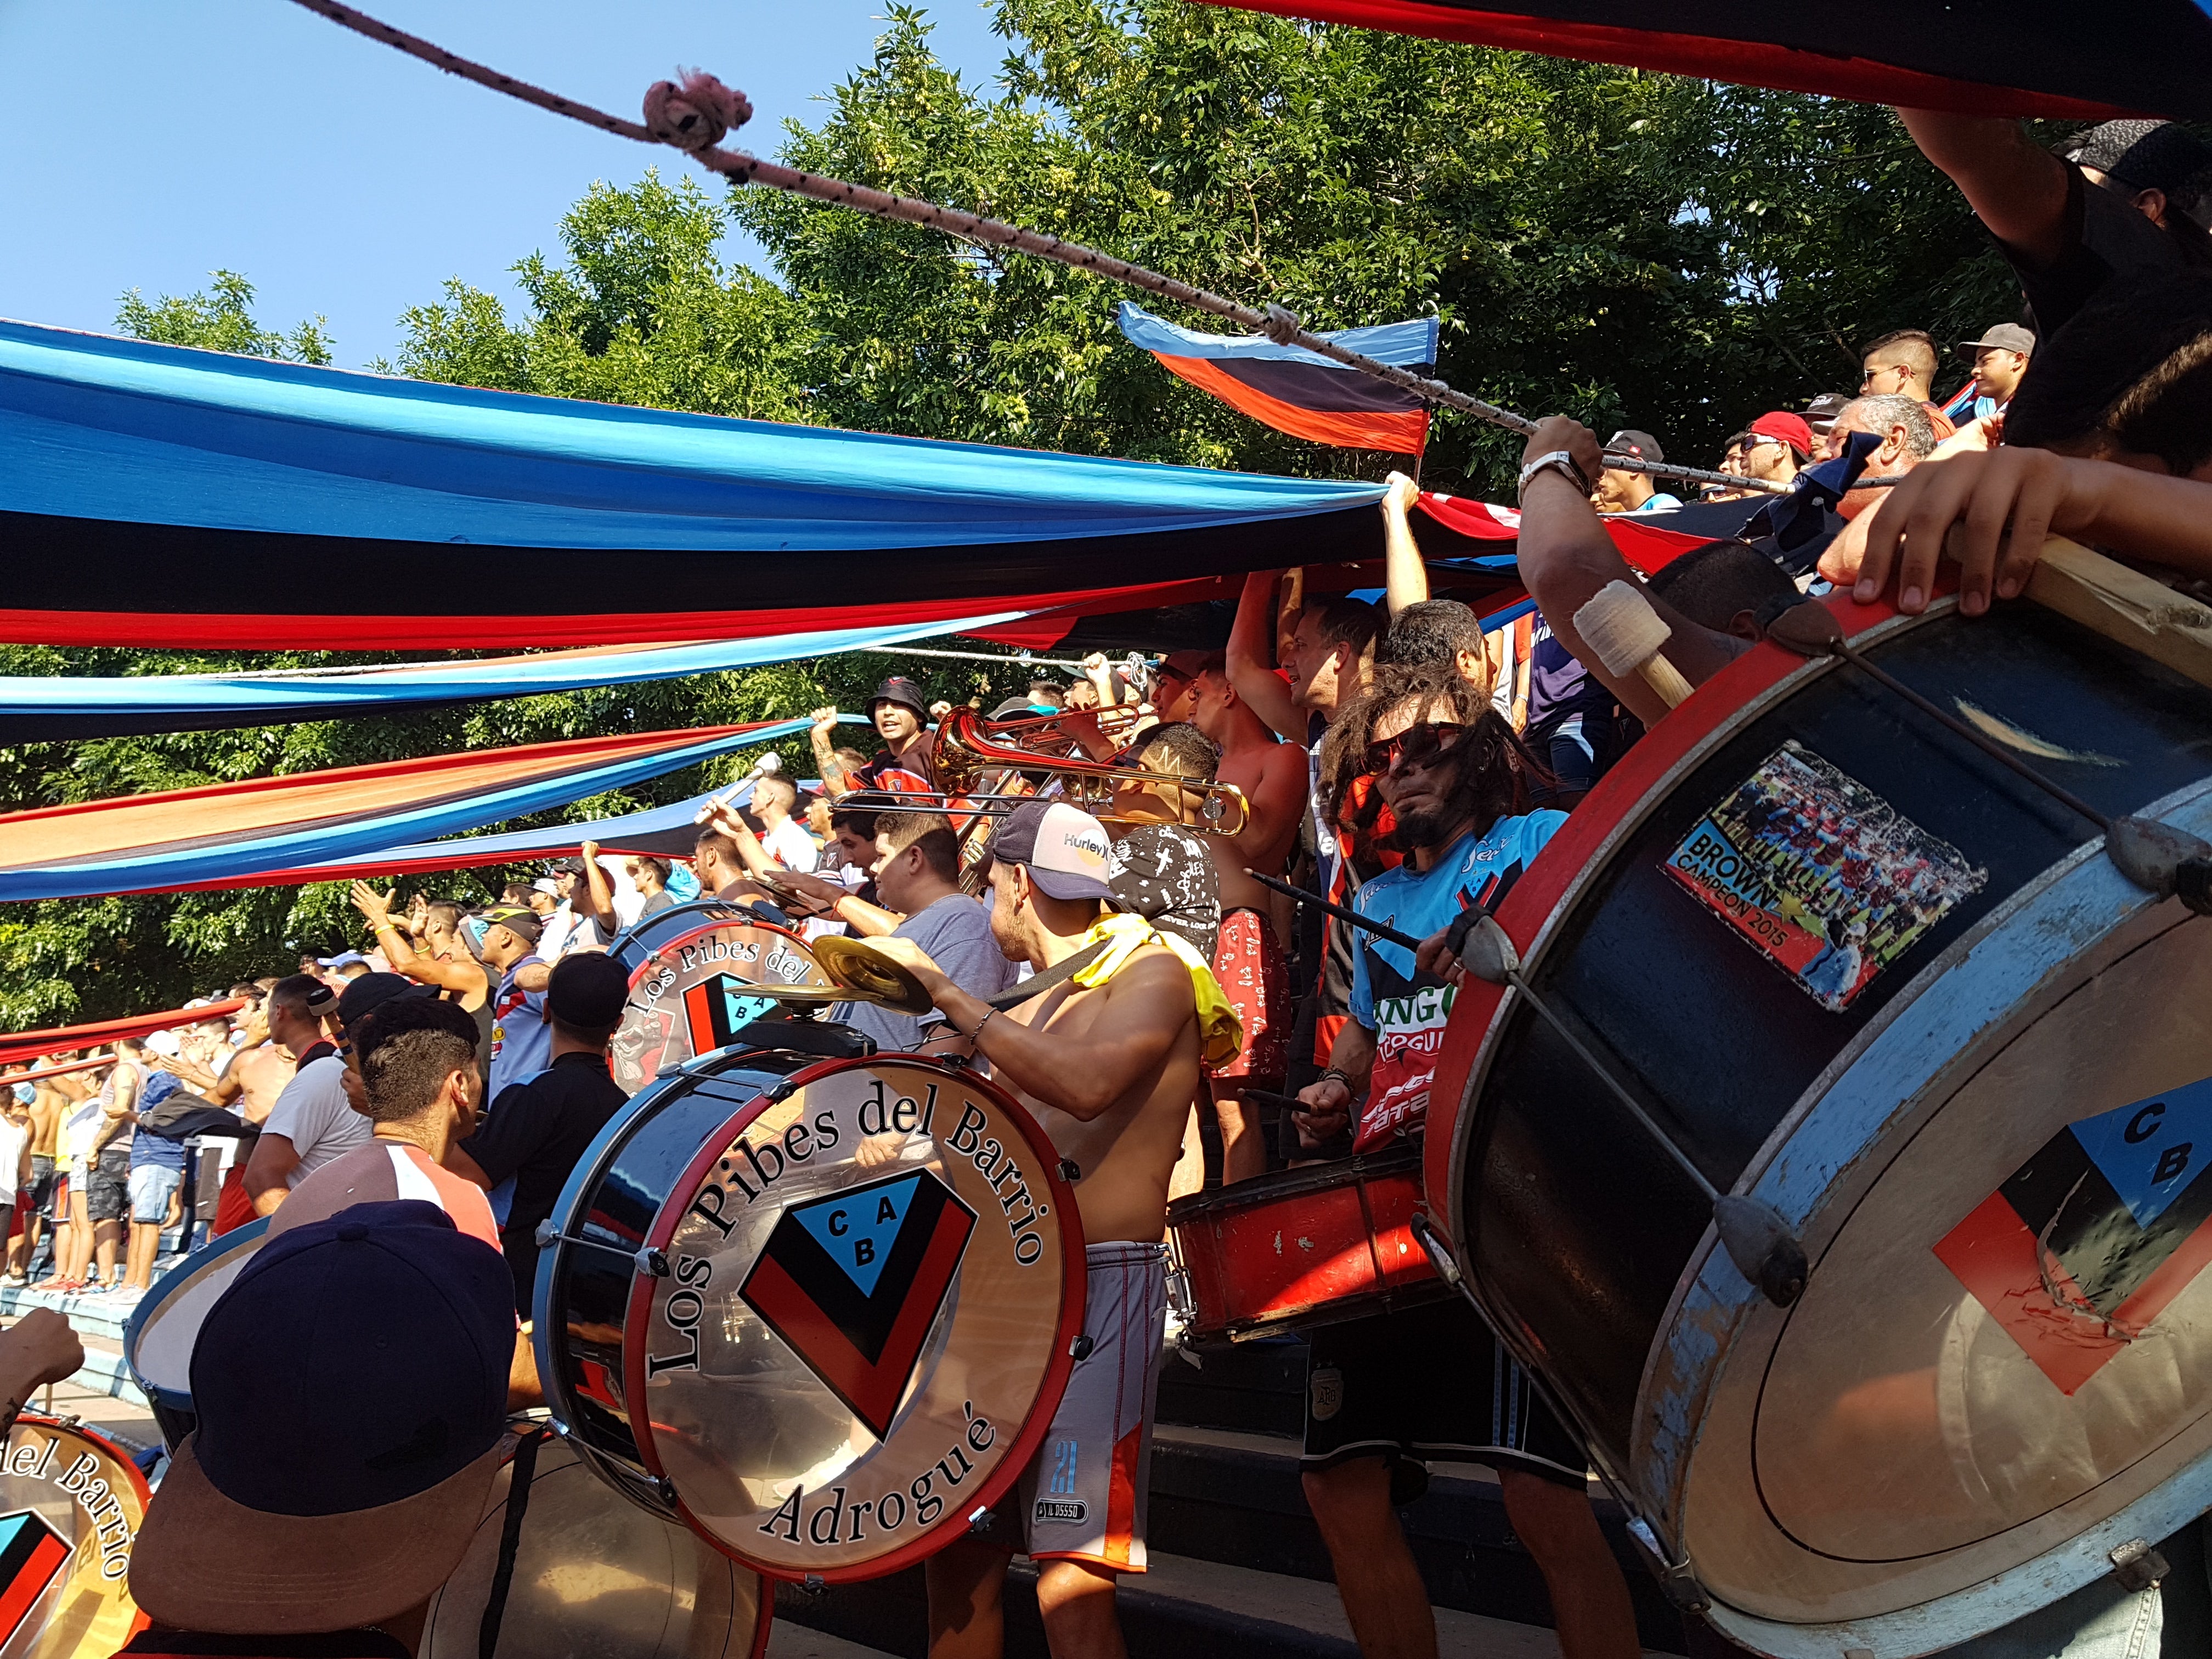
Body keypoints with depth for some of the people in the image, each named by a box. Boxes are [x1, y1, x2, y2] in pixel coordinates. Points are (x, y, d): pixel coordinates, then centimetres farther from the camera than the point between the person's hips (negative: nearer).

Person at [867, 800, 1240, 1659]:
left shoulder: (1153, 969, -4)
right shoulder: (1037, 1001, 21)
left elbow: (1084, 1083, -23)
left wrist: (943, 991, -16)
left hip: (1102, 1280, -7)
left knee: (1071, 1584, -10)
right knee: (959, 1549, 6)